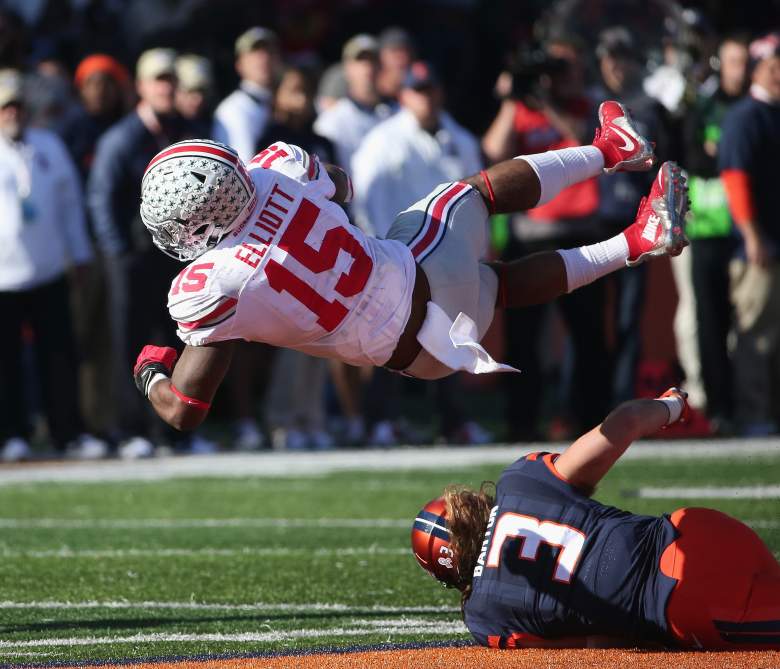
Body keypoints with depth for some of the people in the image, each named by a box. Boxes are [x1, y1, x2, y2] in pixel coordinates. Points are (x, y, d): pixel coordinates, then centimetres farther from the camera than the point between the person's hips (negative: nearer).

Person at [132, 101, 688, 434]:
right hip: (426, 270, 2)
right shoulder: (280, 170, -16)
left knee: (495, 283, 28)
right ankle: (611, 150, 46)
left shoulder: (207, 292, -27)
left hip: (422, 353, -2)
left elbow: (184, 411, -20)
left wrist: (150, 370, -1)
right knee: (480, 189, 31)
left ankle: (636, 243, 23)